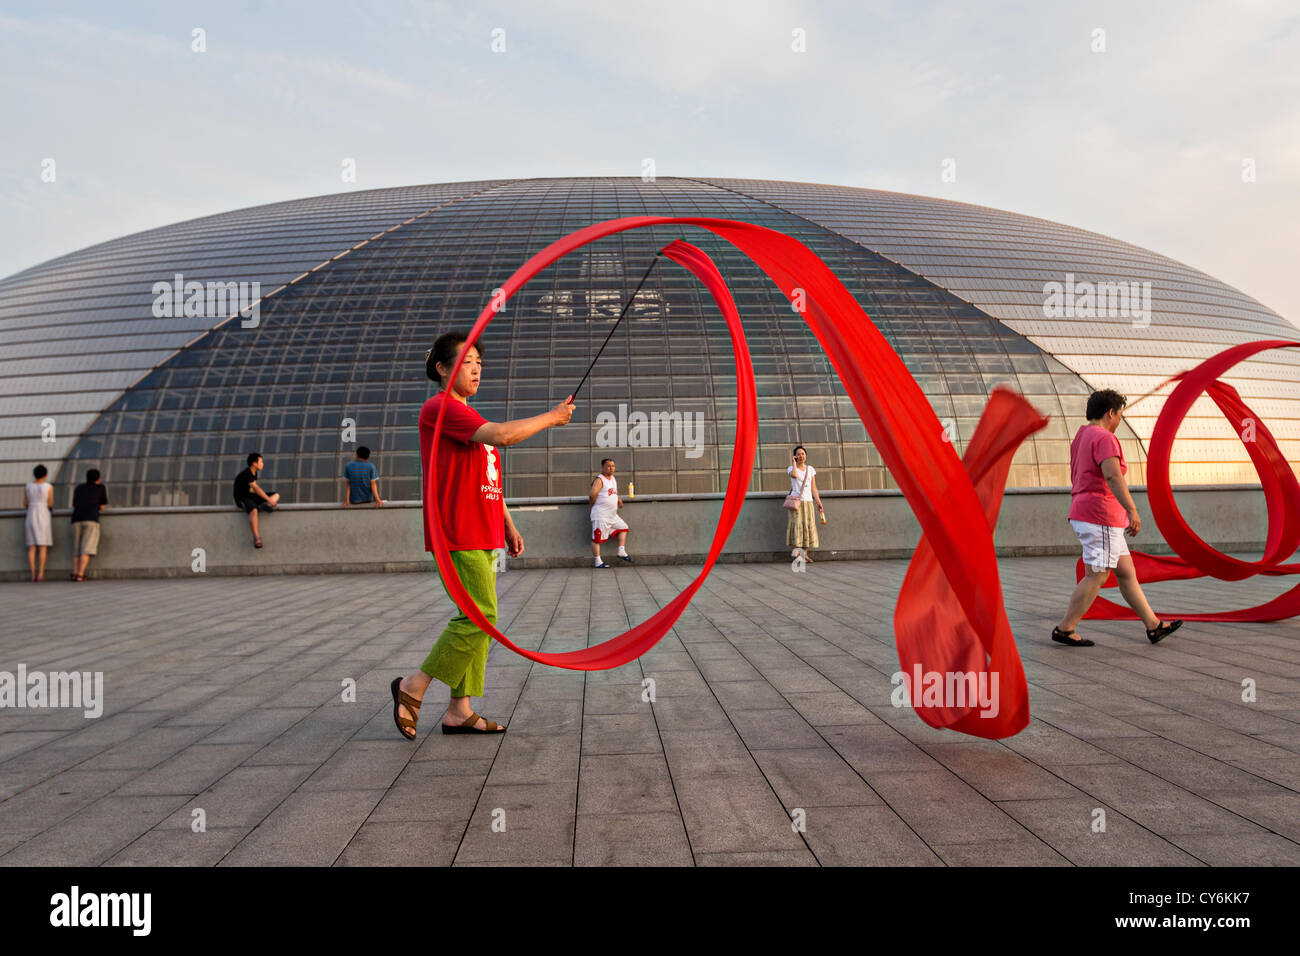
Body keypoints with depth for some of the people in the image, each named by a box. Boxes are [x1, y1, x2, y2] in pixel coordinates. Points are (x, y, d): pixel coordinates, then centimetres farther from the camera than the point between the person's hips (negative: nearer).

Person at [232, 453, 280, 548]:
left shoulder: (254, 473, 13)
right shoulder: (246, 474, -17)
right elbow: (256, 488, -27)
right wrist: (269, 499, -31)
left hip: (252, 496, 10)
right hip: (242, 498, -10)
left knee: (276, 495, 5)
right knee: (253, 510, -41)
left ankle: (265, 505, -28)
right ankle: (256, 538, -47)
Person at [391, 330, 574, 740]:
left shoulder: (466, 415, 23)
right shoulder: (439, 407, -9)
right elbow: (501, 435, -21)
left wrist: (508, 525, 20)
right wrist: (551, 417, -10)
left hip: (482, 535, 10)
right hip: (458, 535, -10)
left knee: (478, 617, 8)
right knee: (479, 615, -12)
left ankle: (460, 710, 12)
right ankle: (413, 686, 2)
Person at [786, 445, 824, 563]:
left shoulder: (810, 469, 14)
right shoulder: (791, 468, 4)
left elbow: (813, 488, 13)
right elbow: (795, 475, -22)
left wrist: (819, 503, 7)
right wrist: (794, 462, -7)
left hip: (808, 502, 4)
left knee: (808, 527, -1)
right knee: (796, 525, -12)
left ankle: (804, 555, 2)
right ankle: (797, 554, -14)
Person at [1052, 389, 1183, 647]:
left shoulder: (1081, 437, 18)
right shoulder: (1104, 438, -13)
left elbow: (1076, 479, 24)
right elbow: (1113, 476, -27)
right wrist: (1133, 510, -32)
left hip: (1084, 516, 10)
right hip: (1101, 517, -10)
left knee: (1127, 572, 13)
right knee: (1096, 577, -5)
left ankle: (1154, 626, 19)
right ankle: (1064, 629, -2)